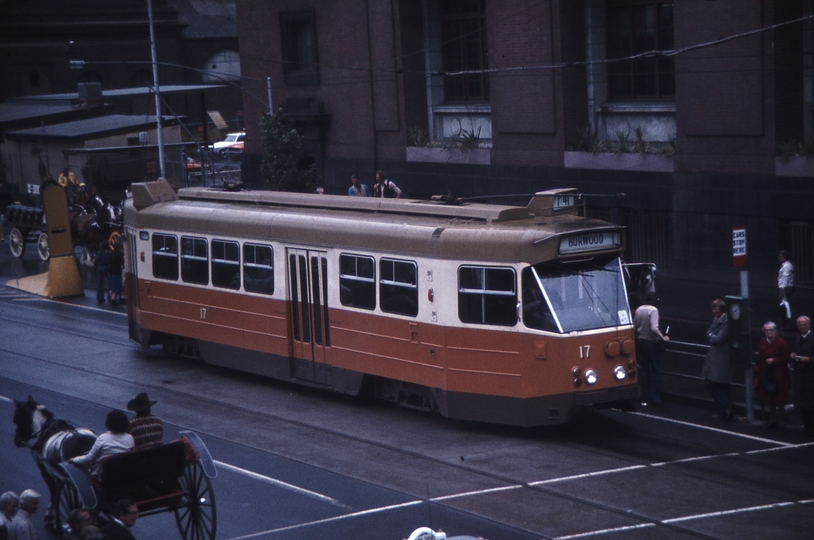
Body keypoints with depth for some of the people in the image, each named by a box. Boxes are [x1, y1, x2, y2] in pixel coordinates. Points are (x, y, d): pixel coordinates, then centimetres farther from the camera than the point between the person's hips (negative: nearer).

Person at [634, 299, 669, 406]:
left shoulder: (638, 310, 2)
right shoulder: (653, 310, -17)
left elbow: (634, 326, 7)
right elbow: (654, 328, -25)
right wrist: (663, 338, -13)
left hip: (640, 342, 6)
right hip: (651, 342, -6)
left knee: (643, 369, 10)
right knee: (655, 370, 6)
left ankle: (644, 399, 10)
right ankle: (653, 397, 3)